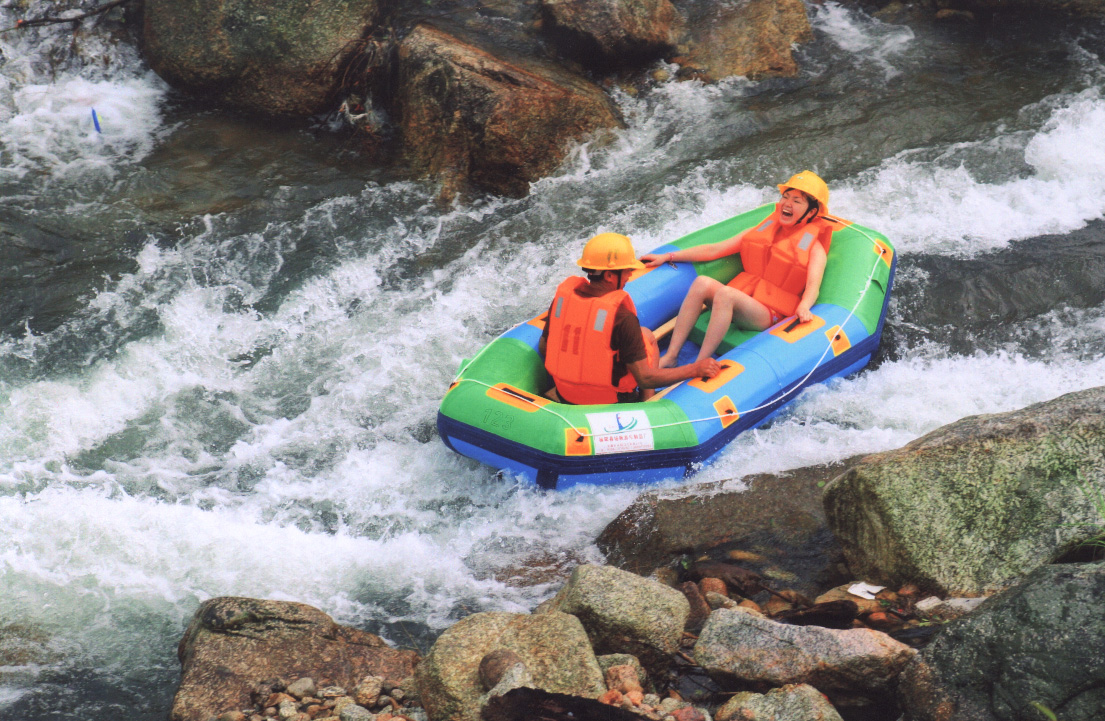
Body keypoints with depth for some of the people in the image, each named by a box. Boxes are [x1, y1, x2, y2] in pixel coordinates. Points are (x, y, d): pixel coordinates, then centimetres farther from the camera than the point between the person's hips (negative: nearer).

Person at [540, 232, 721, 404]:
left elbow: (544, 349, 3)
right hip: (610, 400, -5)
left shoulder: (562, 296, -9)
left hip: (565, 394, 5)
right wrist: (696, 369, -13)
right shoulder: (621, 316, -26)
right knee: (647, 336, 18)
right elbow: (644, 379, -23)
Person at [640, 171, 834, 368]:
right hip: (738, 303, 5)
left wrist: (803, 307, -35)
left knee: (725, 293, -34)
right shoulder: (763, 230, 21)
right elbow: (714, 250, 20)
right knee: (702, 283, -25)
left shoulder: (814, 247, 5)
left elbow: (813, 286, -11)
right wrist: (668, 256, 14)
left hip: (770, 316, -5)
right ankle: (670, 356, -30)